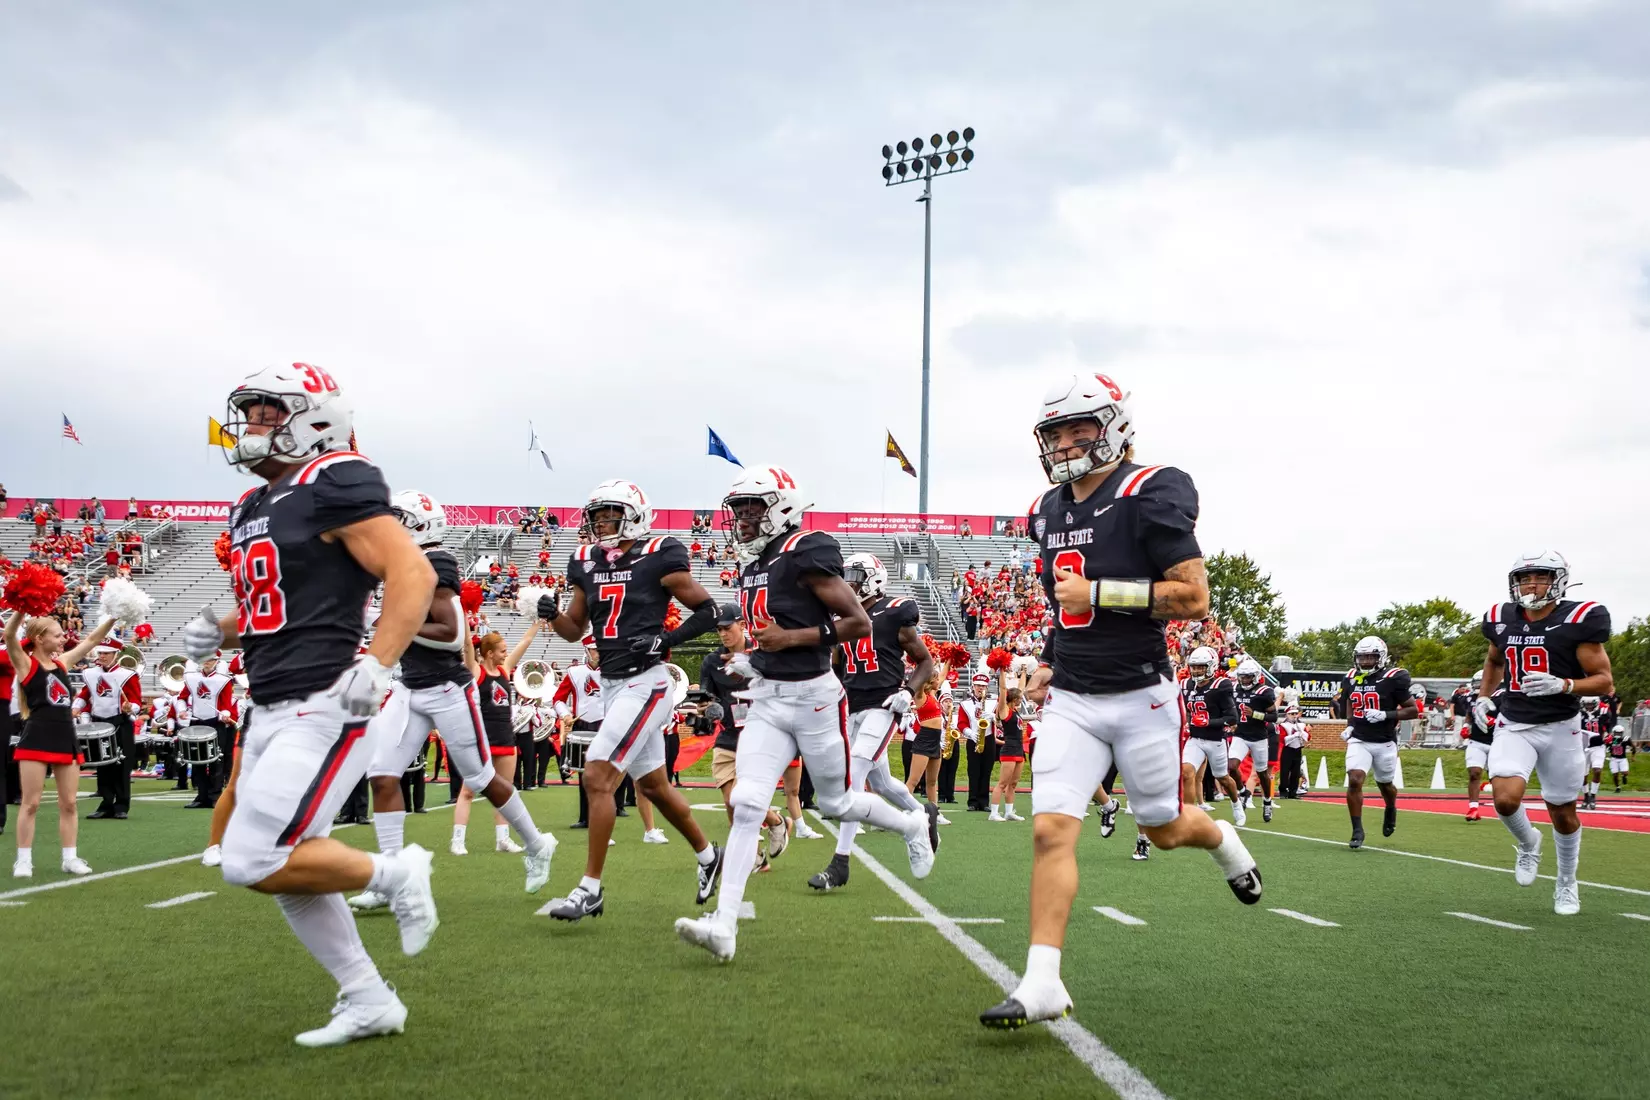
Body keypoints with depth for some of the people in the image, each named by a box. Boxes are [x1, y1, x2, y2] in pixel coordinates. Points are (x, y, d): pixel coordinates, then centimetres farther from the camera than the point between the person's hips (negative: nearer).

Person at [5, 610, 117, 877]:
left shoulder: (62, 662, 14)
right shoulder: (25, 663, -3)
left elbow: (92, 639, 17)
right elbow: (9, 635, -19)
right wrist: (22, 608, -31)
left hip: (66, 739, 6)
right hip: (36, 740, -6)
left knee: (68, 804, 8)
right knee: (30, 803, -2)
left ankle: (70, 858, 14)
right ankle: (23, 861, 5)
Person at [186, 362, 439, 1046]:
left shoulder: (334, 484, -10)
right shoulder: (253, 508, 17)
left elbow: (413, 574, -17)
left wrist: (375, 666, -27)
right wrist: (218, 631, 8)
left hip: (322, 710, -10)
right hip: (272, 713, 10)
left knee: (254, 862, -15)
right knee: (284, 867, 12)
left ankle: (394, 875, 6)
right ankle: (369, 1002, 23)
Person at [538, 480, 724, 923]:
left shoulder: (659, 558, -10)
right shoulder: (587, 563, 9)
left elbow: (707, 611, -6)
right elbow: (576, 630, 15)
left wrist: (665, 640, -19)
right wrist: (551, 615, -5)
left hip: (644, 683, -8)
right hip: (611, 684, 8)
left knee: (597, 778, -15)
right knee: (653, 785, 18)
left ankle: (590, 889, -8)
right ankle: (708, 856, 38)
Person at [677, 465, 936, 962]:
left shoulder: (806, 555, -15)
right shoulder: (752, 566, 10)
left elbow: (859, 623, -15)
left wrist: (793, 638, -20)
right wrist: (755, 659, 9)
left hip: (812, 696, -6)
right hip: (767, 699, 6)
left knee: (837, 801, 11)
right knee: (747, 804, -8)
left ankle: (915, 825, 42)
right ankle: (724, 925, -13)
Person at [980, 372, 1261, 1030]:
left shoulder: (1148, 496, -14)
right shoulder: (1049, 511, 8)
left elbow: (1194, 598, -18)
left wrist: (1098, 593, -21)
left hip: (1139, 698, -5)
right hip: (1071, 701, 5)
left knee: (1164, 828, 13)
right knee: (1051, 829, -10)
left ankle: (1222, 840, 49)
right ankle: (1042, 983, -9)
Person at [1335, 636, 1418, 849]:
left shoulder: (1393, 679, -13)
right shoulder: (1350, 679, 2)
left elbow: (1413, 710, -9)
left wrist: (1386, 715, -22)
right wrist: (1349, 725, 6)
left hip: (1384, 743, -2)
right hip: (1359, 741, 2)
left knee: (1385, 784, 16)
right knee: (1354, 781, -17)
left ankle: (1391, 811, 51)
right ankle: (1357, 831, -8)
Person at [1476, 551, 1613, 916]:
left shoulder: (1578, 620, -13)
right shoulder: (1502, 620, 1)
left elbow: (1605, 682, -12)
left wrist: (1562, 685, -27)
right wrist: (1484, 695, 14)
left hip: (1559, 728, -2)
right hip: (1514, 726, 2)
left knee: (1563, 813, 9)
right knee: (1505, 799, -20)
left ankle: (1566, 883, 33)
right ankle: (1528, 843, 14)